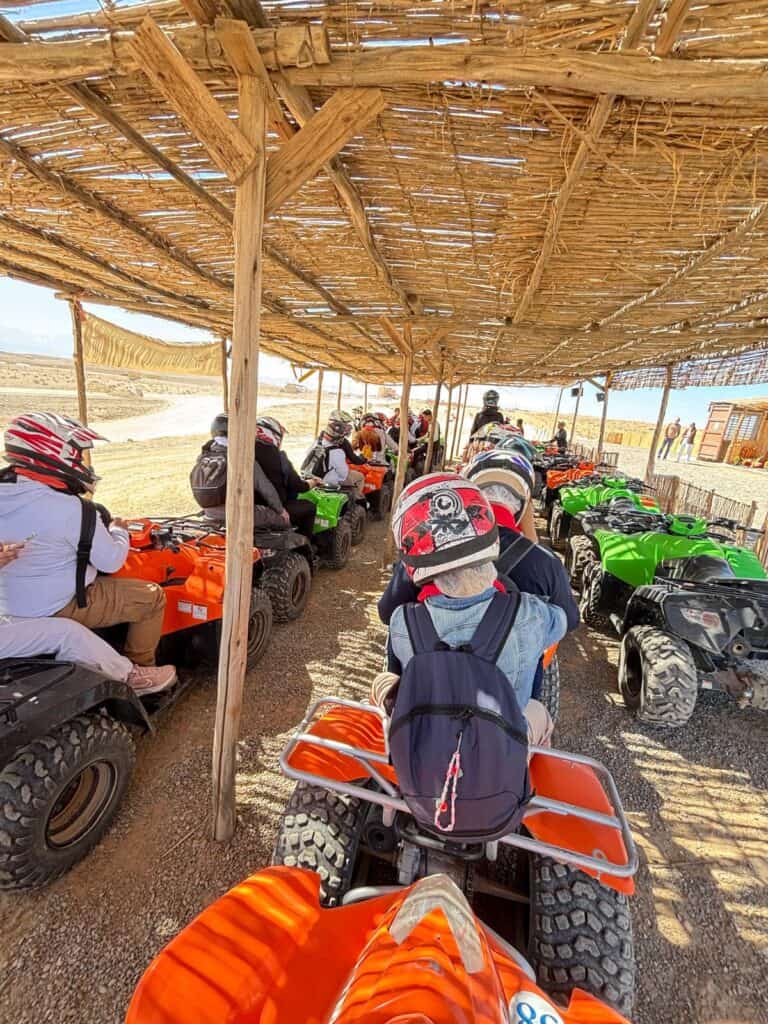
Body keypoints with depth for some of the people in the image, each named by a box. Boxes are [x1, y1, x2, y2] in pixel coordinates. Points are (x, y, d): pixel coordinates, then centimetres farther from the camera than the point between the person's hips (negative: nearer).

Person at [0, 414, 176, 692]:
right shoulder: (70, 509, -27)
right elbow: (111, 561, -19)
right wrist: (119, 531, 0)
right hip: (59, 609, -9)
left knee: (99, 576, 32)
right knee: (152, 597, 0)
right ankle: (138, 671, 15)